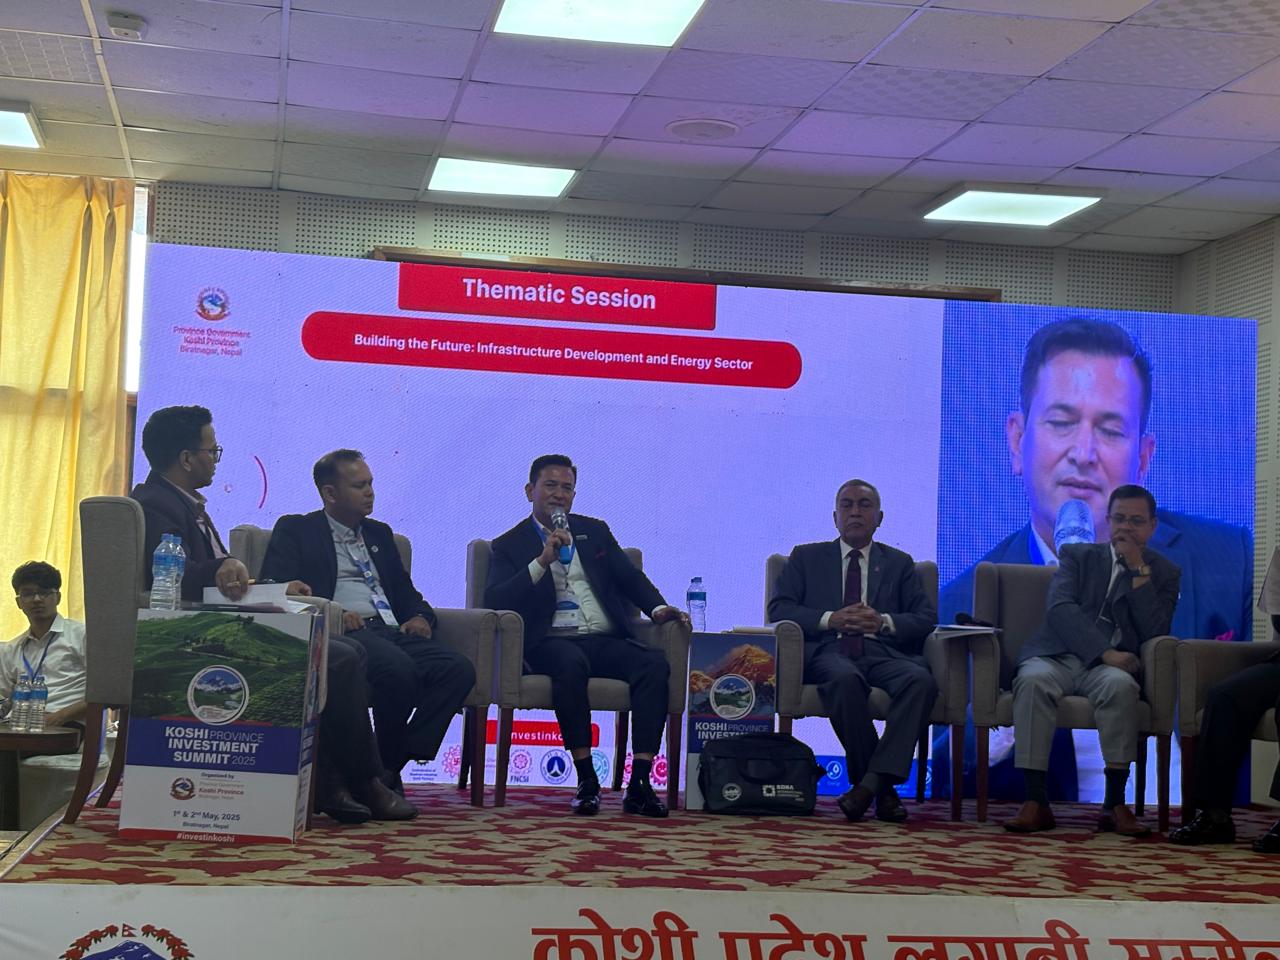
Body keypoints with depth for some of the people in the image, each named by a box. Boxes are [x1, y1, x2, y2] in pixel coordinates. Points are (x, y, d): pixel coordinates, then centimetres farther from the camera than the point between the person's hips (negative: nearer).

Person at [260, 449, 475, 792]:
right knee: (398, 667, -37)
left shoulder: (379, 533, 30)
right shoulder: (295, 530, 12)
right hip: (342, 632, -6)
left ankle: (391, 765, -20)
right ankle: (381, 769, -17)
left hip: (391, 630, 6)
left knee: (459, 669, -22)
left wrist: (421, 616, 4)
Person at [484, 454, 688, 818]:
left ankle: (639, 783, -32)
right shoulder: (510, 545, 12)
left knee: (655, 663, -28)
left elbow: (629, 576, 20)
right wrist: (542, 562, -12)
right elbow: (495, 600, -3)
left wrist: (658, 607, 0)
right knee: (571, 663, -39)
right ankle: (586, 780, -32)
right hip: (554, 641, -3)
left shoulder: (595, 531, 24)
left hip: (608, 640, 3)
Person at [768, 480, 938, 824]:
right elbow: (779, 608, 8)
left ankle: (872, 780, -35)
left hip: (883, 651, 2)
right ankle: (882, 788, -27)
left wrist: (884, 622, -6)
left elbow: (927, 618, 13)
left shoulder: (900, 563, 25)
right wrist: (831, 619, -6)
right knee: (845, 679, -39)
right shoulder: (806, 557, 22)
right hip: (828, 650, -2)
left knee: (921, 681, -33)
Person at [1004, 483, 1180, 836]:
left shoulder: (1164, 573, 15)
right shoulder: (1077, 555, 15)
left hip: (1112, 665, 0)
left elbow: (1155, 633, -2)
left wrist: (1138, 570, -5)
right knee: (1033, 680, -34)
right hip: (1058, 657, 0)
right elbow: (1060, 608, -5)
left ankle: (1115, 804, -32)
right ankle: (1036, 802, -36)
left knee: (1120, 685, -36)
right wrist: (1104, 651, -18)